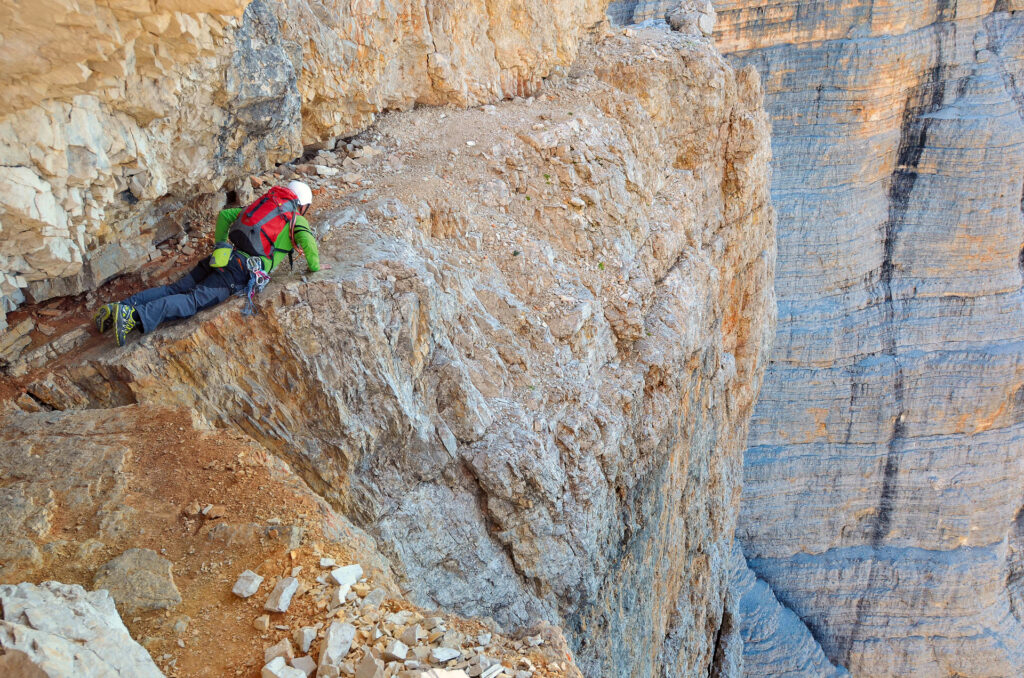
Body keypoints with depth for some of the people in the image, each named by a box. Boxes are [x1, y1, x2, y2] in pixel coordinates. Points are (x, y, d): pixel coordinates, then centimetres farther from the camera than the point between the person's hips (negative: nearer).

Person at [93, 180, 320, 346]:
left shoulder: (259, 207, 30)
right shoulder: (297, 220, 11)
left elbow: (224, 215, 32)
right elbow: (308, 241, -10)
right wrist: (314, 266, 7)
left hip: (222, 258, 7)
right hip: (240, 272, -7)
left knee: (175, 289, 4)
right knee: (193, 301, -19)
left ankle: (119, 308, -10)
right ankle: (135, 316, -37)